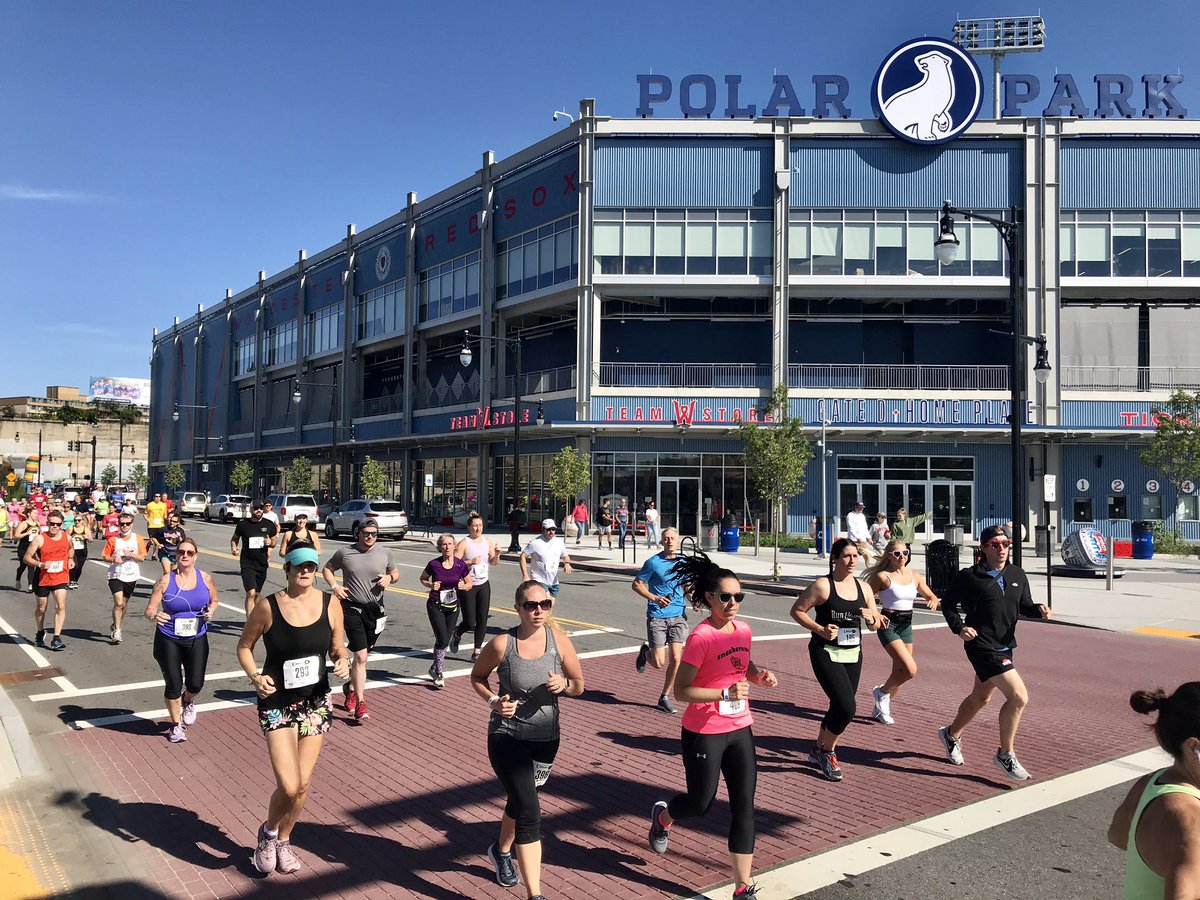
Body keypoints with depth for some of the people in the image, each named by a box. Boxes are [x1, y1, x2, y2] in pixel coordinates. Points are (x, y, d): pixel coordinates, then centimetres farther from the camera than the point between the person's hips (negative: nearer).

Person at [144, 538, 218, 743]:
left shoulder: (205, 578, -3)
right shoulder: (165, 580, -10)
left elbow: (213, 601, 13)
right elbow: (149, 610, -10)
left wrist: (211, 610, -9)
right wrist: (155, 616, -33)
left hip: (196, 639, 2)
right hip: (169, 641, -1)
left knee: (195, 684, 0)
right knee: (173, 685, 7)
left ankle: (188, 702, 39)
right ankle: (176, 725, 31)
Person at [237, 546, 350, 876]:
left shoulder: (330, 605, -5)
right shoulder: (268, 607, -12)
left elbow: (339, 650, 5)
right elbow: (244, 645, 0)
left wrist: (343, 663, -17)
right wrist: (254, 676, -17)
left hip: (316, 702, 3)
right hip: (277, 703, -3)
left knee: (303, 784, 9)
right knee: (289, 786, -10)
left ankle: (283, 841, 38)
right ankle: (268, 832, 24)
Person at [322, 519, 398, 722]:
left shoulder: (384, 553, 3)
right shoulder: (344, 553, -3)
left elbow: (396, 573, 17)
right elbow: (327, 569, 11)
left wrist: (389, 578, -6)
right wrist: (334, 586, -6)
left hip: (375, 609, 3)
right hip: (352, 608, -3)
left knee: (362, 655, 15)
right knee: (360, 656, -12)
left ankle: (351, 688, 40)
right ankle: (360, 702, -7)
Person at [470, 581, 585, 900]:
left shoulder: (558, 639, -10)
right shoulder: (502, 644, -17)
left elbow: (579, 685, 1)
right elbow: (477, 676, 1)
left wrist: (563, 684, -21)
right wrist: (493, 700, -17)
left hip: (546, 738, 4)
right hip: (507, 736, -4)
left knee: (520, 801, 24)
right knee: (529, 811, -15)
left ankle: (501, 851, 54)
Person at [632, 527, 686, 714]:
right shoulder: (653, 562, -8)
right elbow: (636, 584, -4)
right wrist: (654, 598, -17)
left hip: (678, 615, 4)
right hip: (657, 616, -4)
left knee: (676, 658, -3)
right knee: (659, 663, -3)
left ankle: (665, 697, 14)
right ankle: (646, 652, 33)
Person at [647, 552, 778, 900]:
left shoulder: (743, 630, 0)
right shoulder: (700, 638, -21)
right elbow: (680, 691, -21)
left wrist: (760, 675, -1)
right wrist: (725, 694, -31)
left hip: (740, 730, 6)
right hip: (704, 734, -6)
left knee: (744, 807, 5)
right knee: (701, 803, 12)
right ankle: (662, 816, 47)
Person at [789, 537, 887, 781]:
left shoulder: (863, 588, 6)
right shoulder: (823, 586, -11)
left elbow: (876, 625, 12)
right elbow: (796, 610, -9)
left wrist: (872, 618, -11)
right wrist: (820, 629, -19)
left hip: (853, 654, 6)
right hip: (826, 653, -6)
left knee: (839, 707, 13)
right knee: (847, 707, -15)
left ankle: (819, 749, 35)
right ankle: (827, 750, 9)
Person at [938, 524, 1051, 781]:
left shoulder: (1017, 575, 6)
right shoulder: (969, 577, -12)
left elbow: (1024, 606, 13)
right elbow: (947, 603, -2)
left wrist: (1038, 609, -9)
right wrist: (959, 627, -16)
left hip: (1004, 647, 8)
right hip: (982, 647, -8)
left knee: (981, 697, 22)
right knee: (1018, 696, -16)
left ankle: (951, 734, 46)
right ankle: (1005, 755, 1)